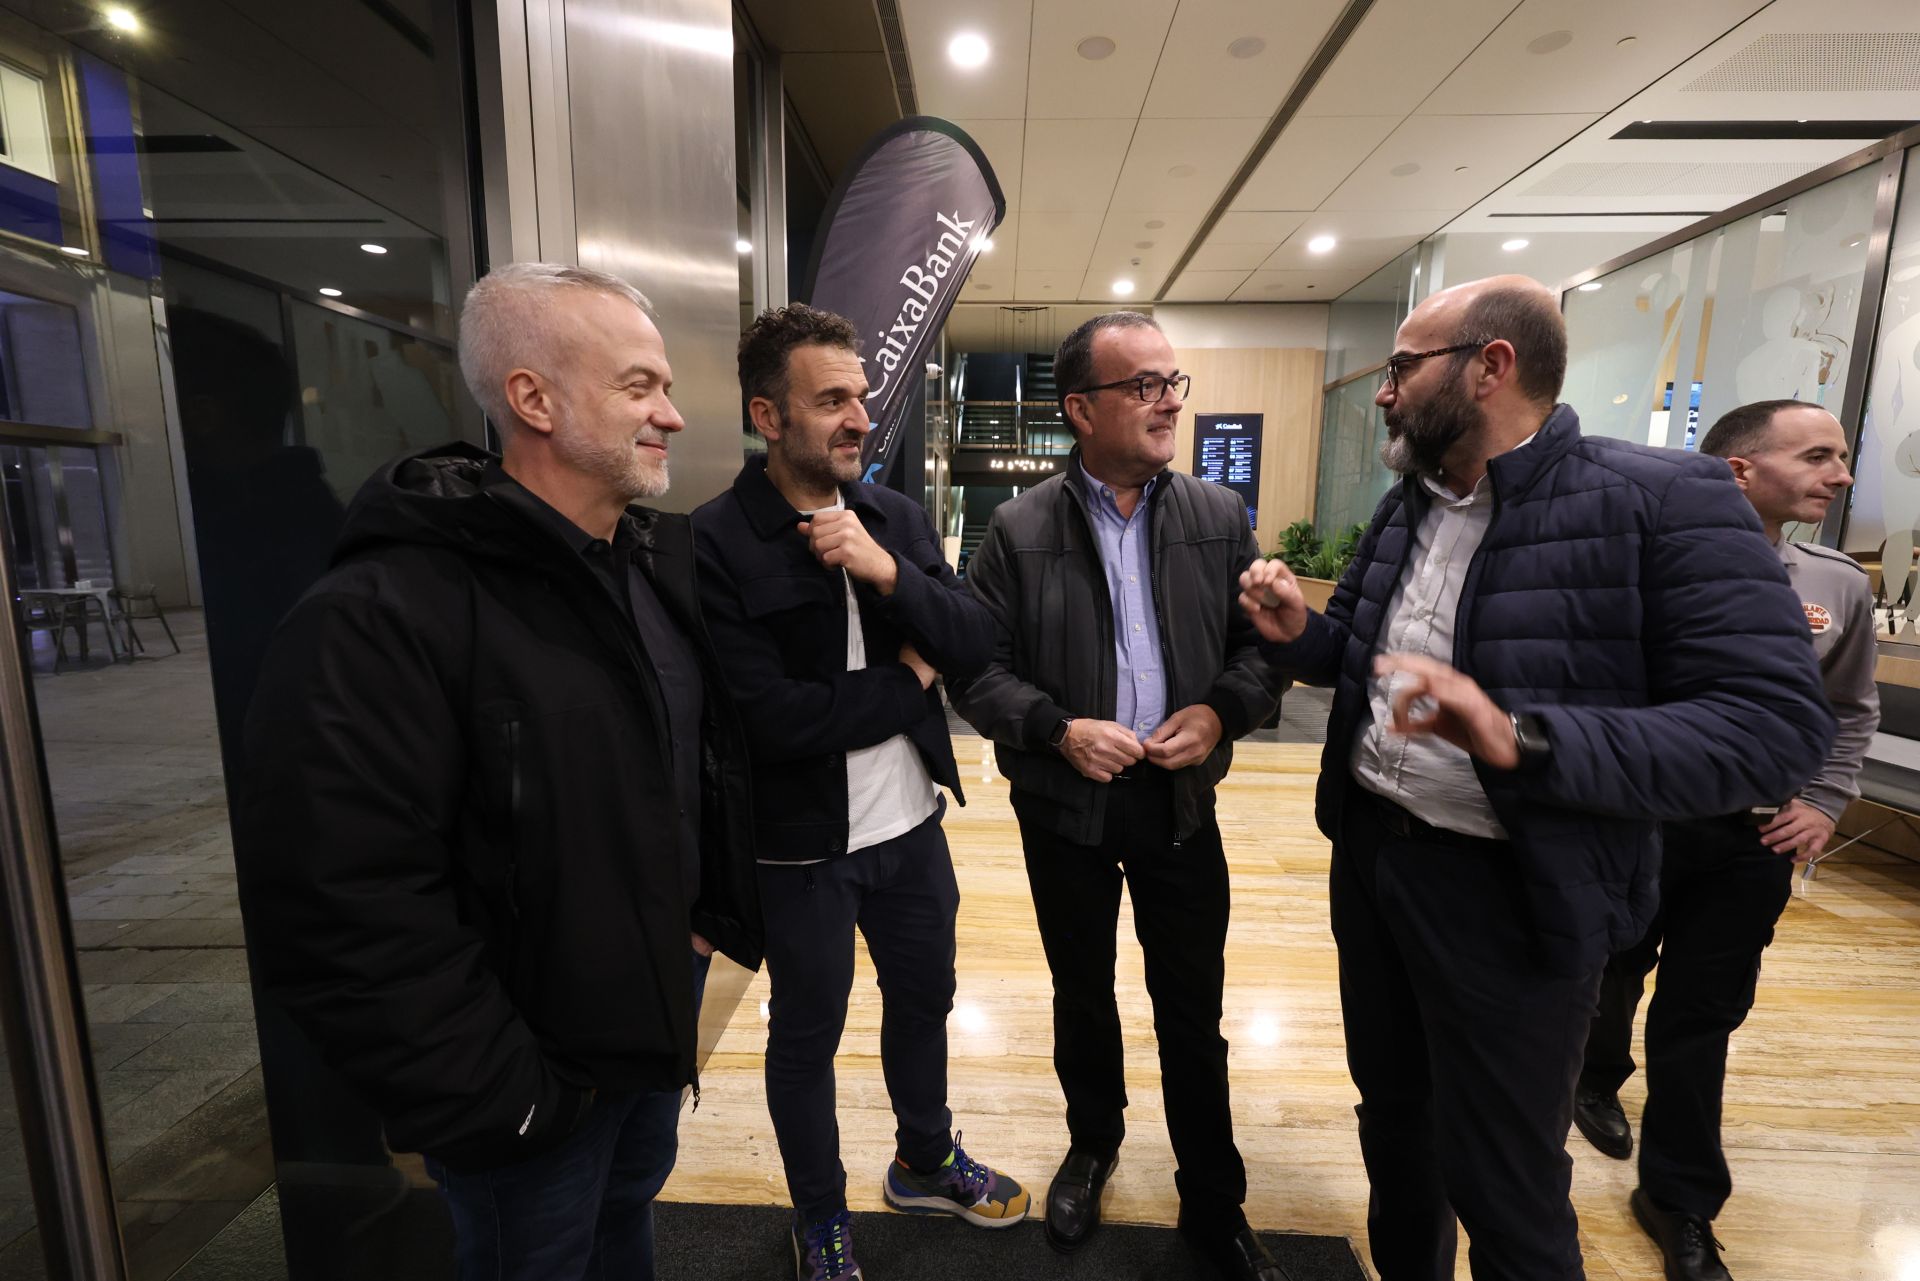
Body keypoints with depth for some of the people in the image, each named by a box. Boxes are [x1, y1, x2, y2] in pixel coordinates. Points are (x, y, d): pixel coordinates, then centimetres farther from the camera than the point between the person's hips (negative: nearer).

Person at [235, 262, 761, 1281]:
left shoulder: (664, 560, -1)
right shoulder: (382, 616, -25)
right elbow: (342, 909, -26)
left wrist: (721, 911, 4)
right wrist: (493, 1100, -19)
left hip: (663, 1006, 6)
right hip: (531, 1089, -6)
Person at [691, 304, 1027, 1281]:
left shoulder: (897, 516, 0)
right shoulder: (716, 543, -18)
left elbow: (976, 647, -6)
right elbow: (768, 717, -26)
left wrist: (887, 571, -23)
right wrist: (907, 682, -13)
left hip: (911, 823, 5)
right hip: (803, 842, -5)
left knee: (923, 996, 24)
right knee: (807, 1033, 18)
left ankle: (926, 1161, 54)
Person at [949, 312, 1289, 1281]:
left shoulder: (1220, 517, 0)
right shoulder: (1018, 529, -8)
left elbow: (1263, 645, 3)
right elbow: (977, 668, -7)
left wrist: (1221, 710, -14)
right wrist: (1058, 729, -19)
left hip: (1181, 800, 2)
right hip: (1065, 804, -1)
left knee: (1194, 1011, 14)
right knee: (1082, 995, 20)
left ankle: (1214, 1203, 38)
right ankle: (1092, 1144, 48)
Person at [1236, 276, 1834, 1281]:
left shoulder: (1665, 500, -16)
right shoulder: (1405, 509, 5)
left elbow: (1777, 725, -22)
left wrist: (1522, 739, -36)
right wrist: (1300, 635, -6)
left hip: (1513, 892, -6)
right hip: (1367, 853, 7)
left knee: (1501, 1183, 13)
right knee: (1390, 1111, 26)